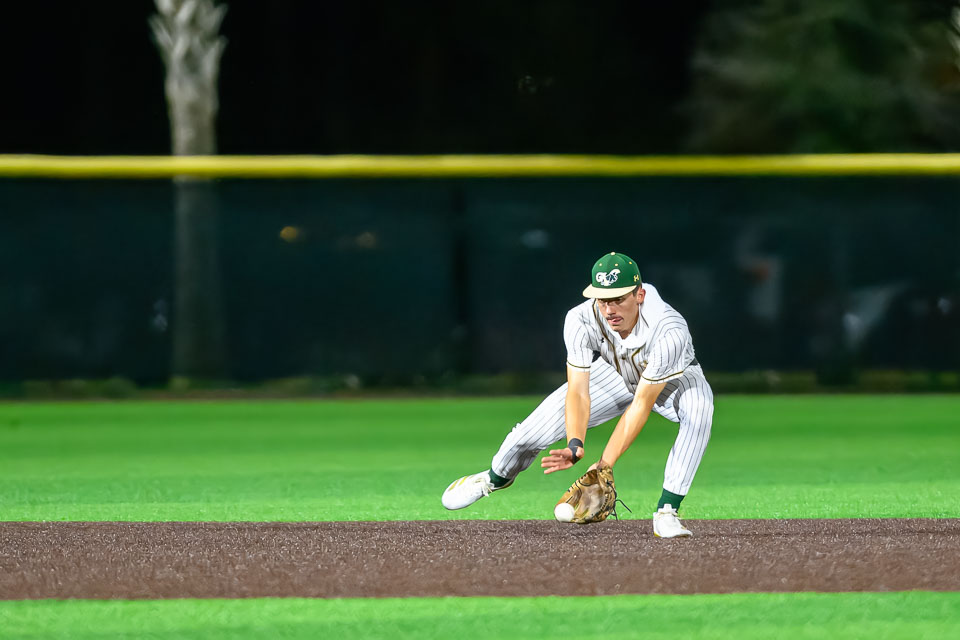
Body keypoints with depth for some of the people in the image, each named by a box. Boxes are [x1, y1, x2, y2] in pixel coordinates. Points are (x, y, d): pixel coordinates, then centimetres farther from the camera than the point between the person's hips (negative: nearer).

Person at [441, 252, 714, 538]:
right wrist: (575, 445, -53)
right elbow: (578, 393, -34)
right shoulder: (581, 320, -33)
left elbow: (641, 405, -39)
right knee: (543, 421, -5)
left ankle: (666, 513, -28)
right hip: (615, 373, 3)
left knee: (698, 408, -37)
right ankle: (496, 477, 30)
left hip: (673, 378, -3)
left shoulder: (670, 331, -43)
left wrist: (605, 464, -43)